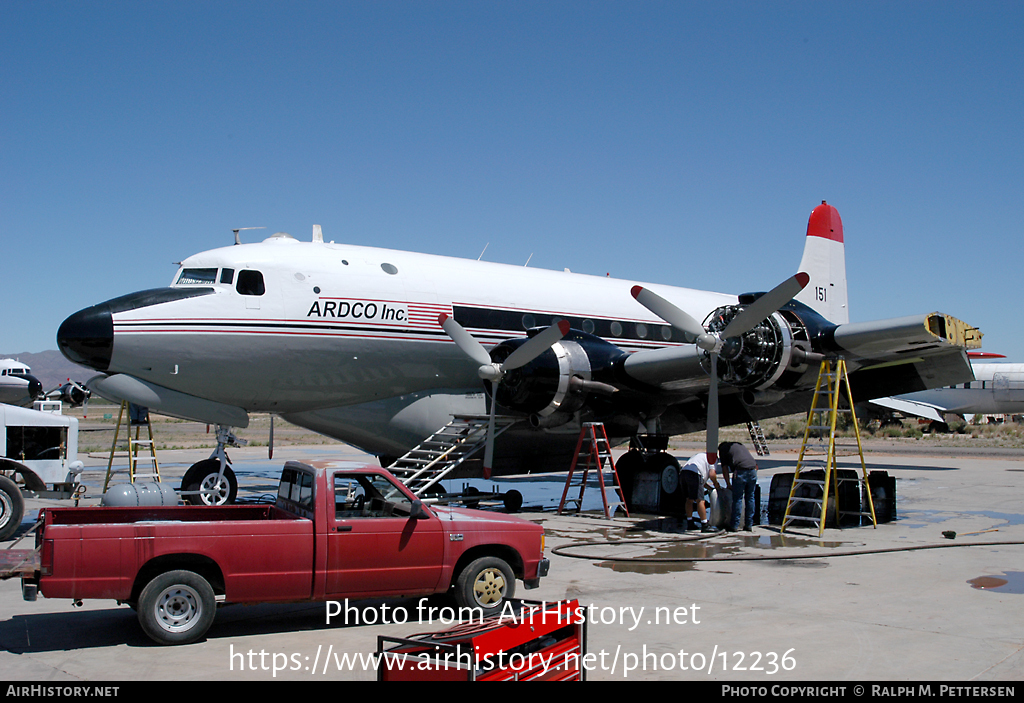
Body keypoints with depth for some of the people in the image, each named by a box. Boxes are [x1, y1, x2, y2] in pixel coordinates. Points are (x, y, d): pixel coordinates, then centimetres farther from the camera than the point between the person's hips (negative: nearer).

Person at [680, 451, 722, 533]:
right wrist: (716, 484, 20)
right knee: (700, 500, -6)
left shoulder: (699, 456, 41)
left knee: (689, 499, 19)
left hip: (683, 472, 8)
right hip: (694, 474, -8)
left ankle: (690, 523, 24)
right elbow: (712, 474, 1)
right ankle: (705, 525, -7)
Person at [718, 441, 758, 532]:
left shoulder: (723, 448, 18)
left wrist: (729, 484, 12)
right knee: (750, 498, 12)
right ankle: (749, 525, 15)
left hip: (740, 471, -5)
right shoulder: (740, 445, 34)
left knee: (737, 498, 0)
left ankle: (735, 526, 2)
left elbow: (725, 468, 9)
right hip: (753, 470, 5)